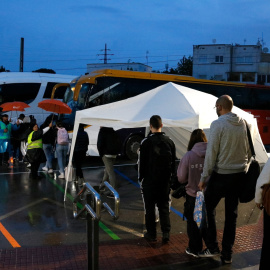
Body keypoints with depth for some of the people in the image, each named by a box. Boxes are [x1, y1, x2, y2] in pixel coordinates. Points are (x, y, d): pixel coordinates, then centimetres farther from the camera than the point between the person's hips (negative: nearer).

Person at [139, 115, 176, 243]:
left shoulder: (146, 142, -11)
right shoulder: (170, 141, 1)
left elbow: (142, 162, -8)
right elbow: (173, 162, 7)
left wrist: (141, 178, 3)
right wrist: (170, 176, 15)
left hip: (149, 180, -3)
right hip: (165, 180, 3)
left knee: (149, 207, 7)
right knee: (164, 206, 11)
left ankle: (151, 234, 14)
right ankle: (166, 233, 9)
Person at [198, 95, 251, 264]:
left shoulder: (218, 124, -12)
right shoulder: (243, 123, 3)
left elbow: (211, 153, -14)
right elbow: (248, 150, 7)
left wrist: (204, 177, -8)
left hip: (221, 174, -5)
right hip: (239, 174, 5)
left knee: (209, 207, 12)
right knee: (231, 214, 12)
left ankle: (212, 247, 12)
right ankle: (227, 254, 19)